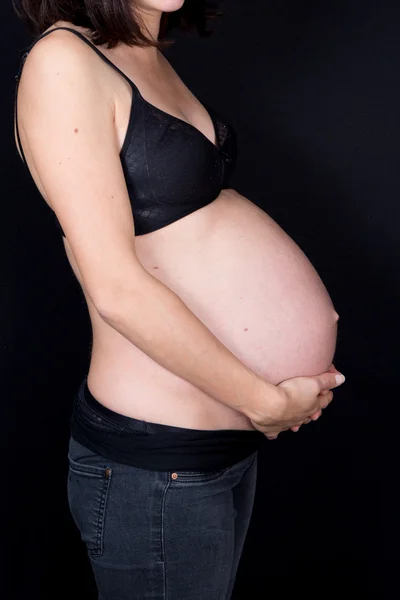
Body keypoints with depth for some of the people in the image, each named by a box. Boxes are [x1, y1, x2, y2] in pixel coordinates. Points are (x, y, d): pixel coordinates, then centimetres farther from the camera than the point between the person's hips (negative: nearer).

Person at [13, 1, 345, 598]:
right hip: (154, 461, -8)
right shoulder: (62, 62, -18)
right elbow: (117, 289, -23)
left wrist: (301, 321, 0)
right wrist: (266, 401, -16)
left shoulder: (148, 56, 8)